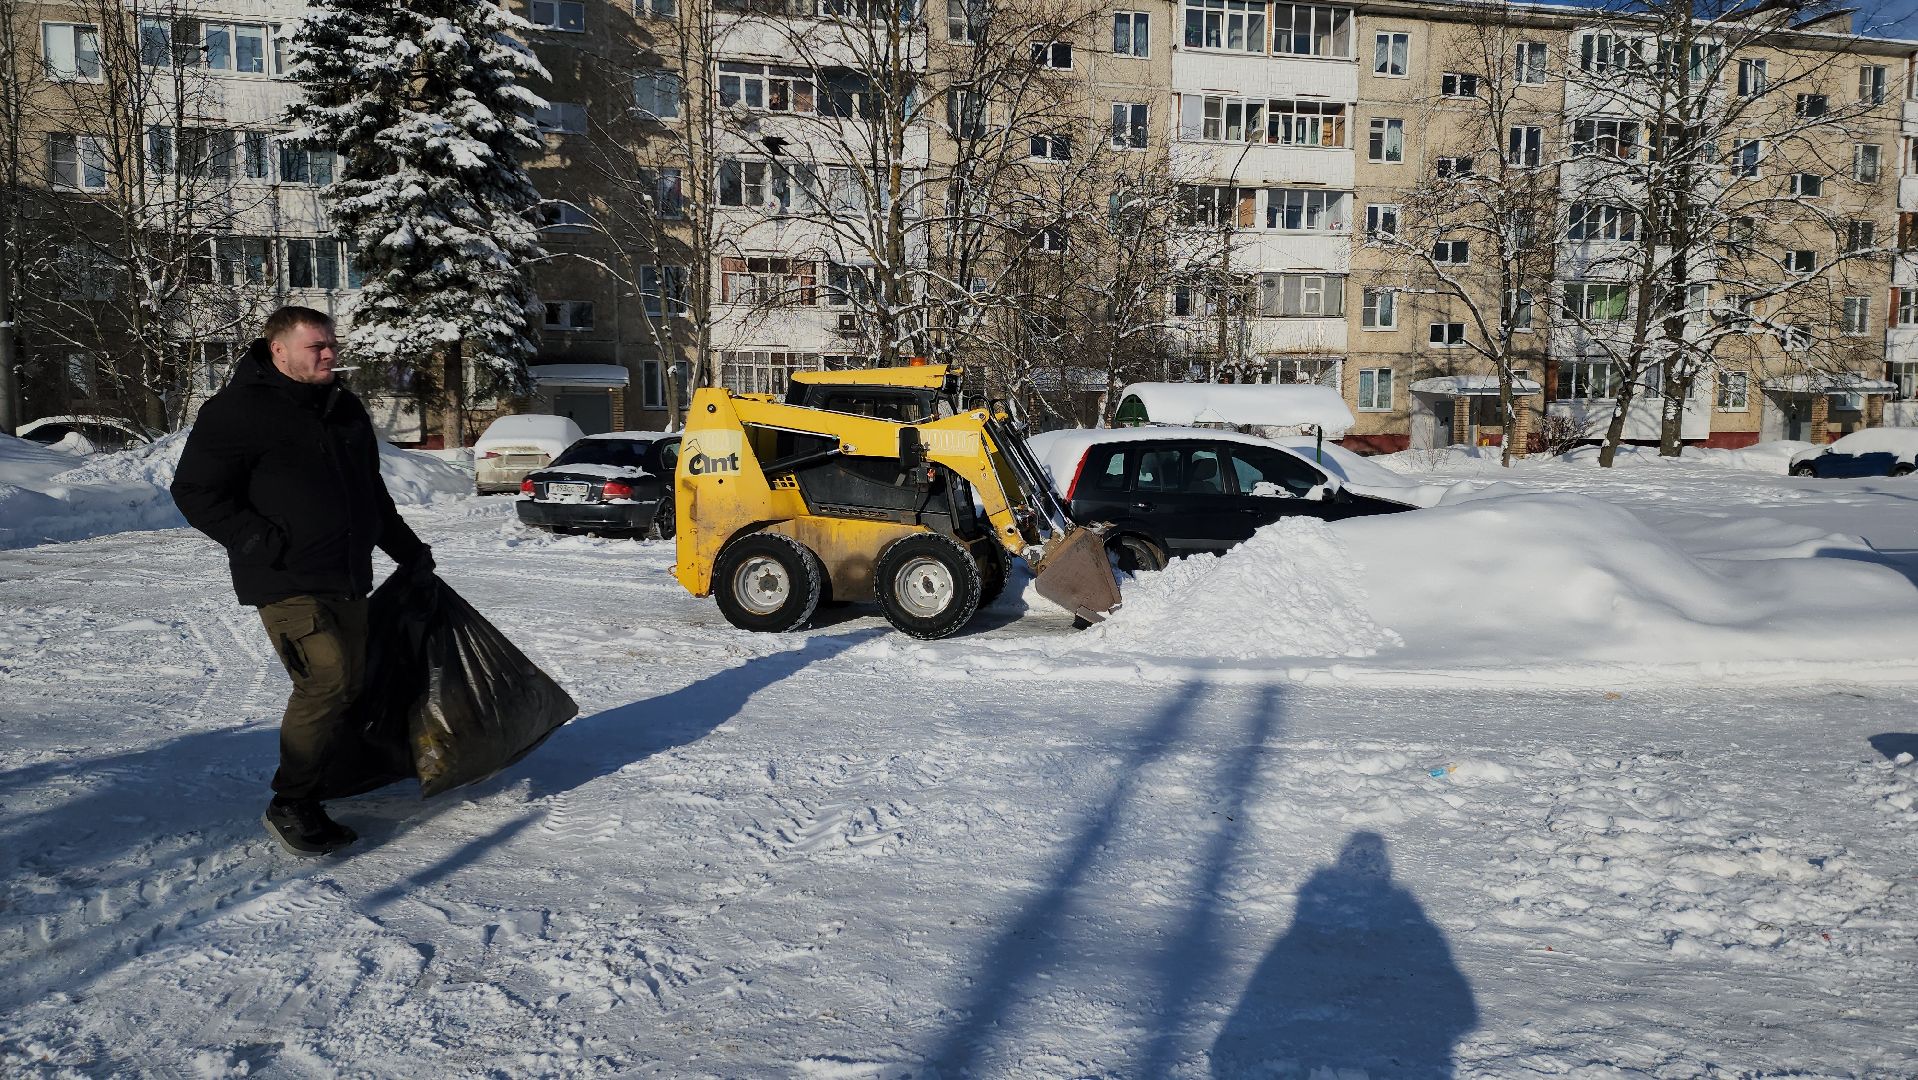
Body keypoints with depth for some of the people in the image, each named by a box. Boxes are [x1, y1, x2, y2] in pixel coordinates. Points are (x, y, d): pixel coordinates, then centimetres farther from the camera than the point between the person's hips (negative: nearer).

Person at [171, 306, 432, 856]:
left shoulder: (344, 407, 17)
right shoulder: (237, 411, -6)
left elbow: (371, 490, 28)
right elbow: (195, 491, -7)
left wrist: (407, 549, 29)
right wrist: (261, 542, -15)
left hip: (347, 581, 8)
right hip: (288, 583, -8)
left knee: (349, 685, 8)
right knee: (327, 679, -18)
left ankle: (310, 798, 20)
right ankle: (290, 807, -4)